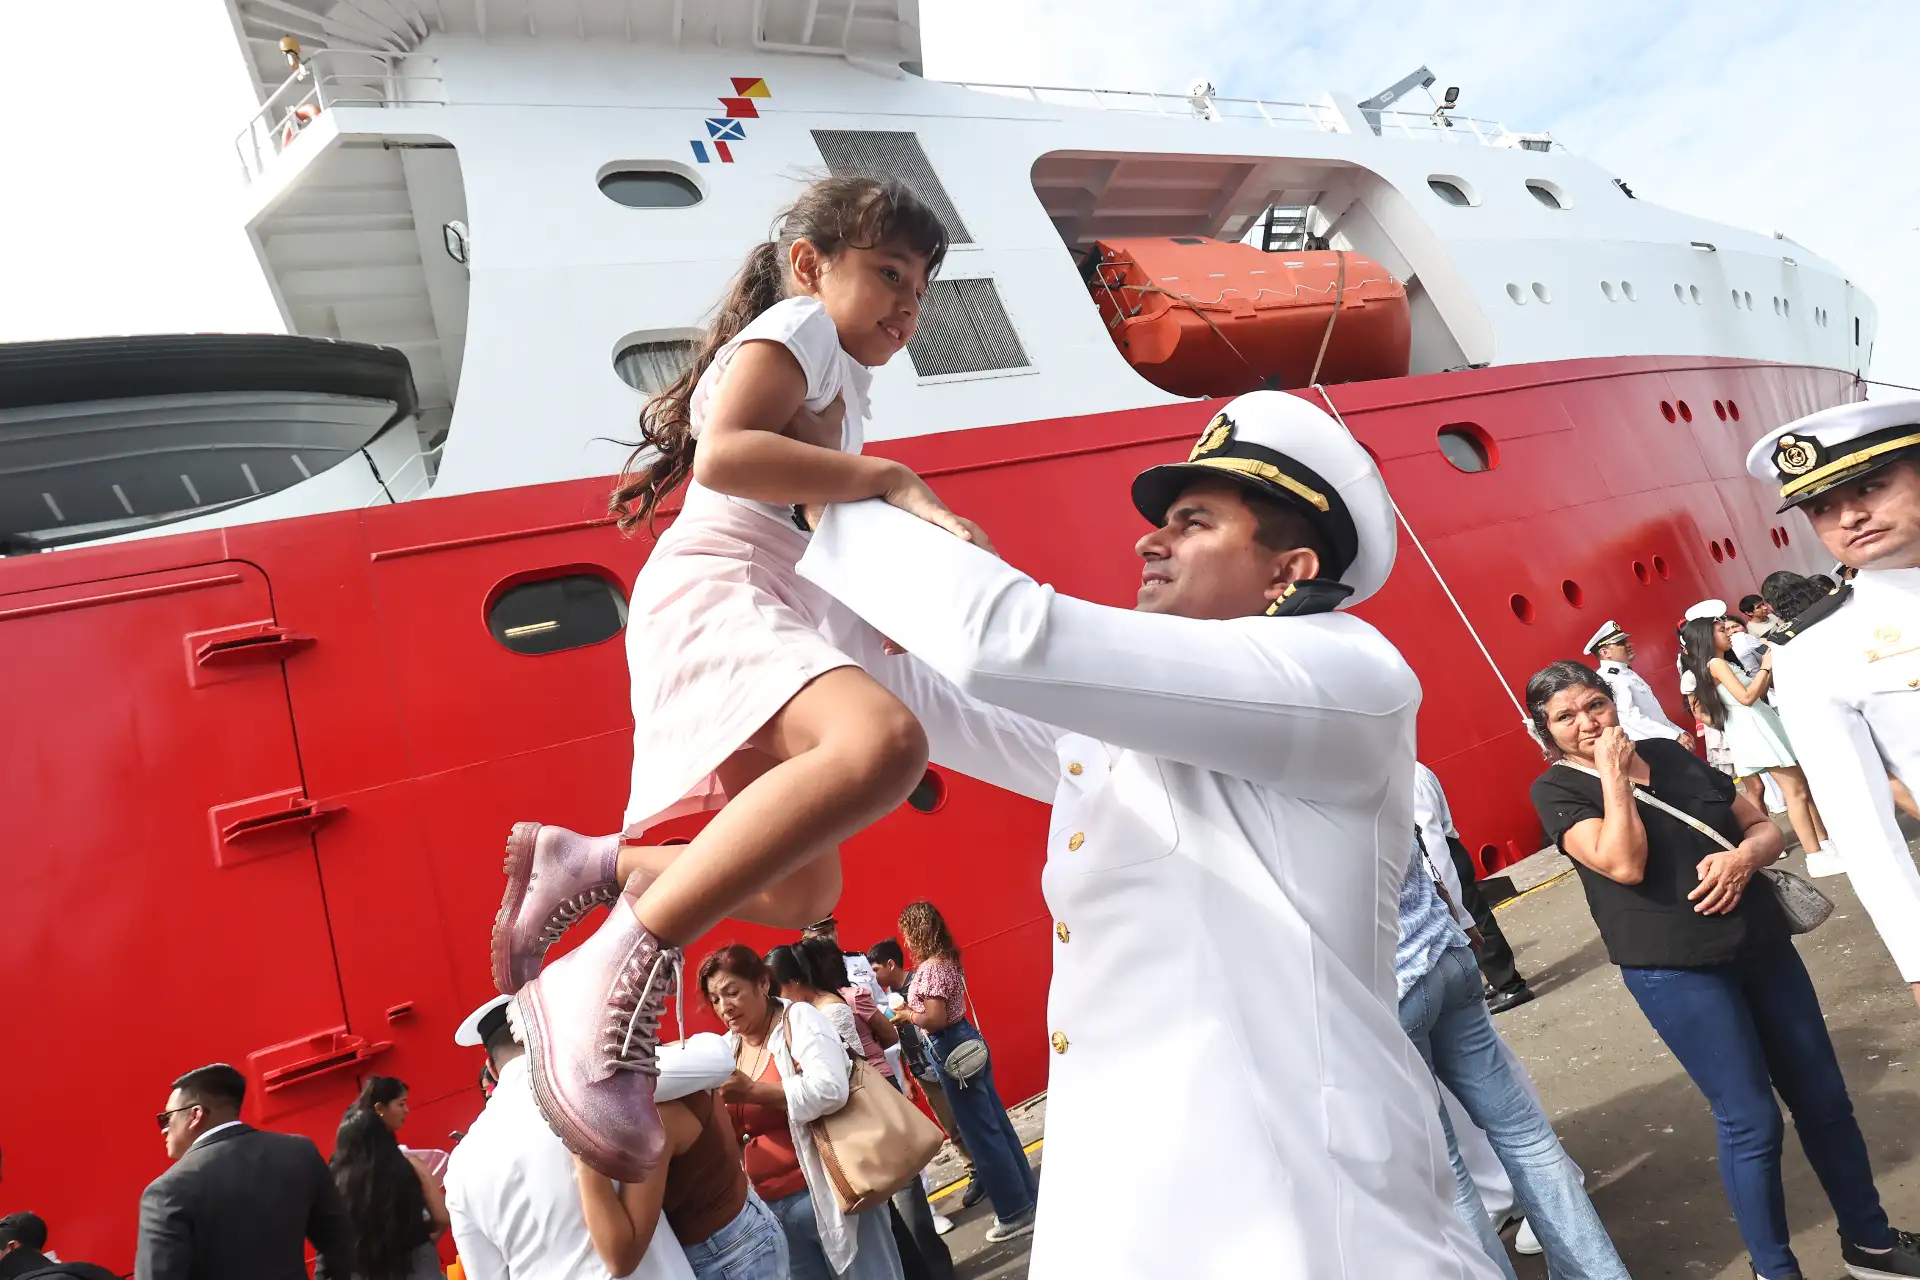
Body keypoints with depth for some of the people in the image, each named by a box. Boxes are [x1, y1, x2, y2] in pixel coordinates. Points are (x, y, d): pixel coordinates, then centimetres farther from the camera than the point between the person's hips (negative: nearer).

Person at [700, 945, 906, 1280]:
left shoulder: (798, 1018, -7)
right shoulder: (726, 1048, 10)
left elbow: (830, 1090, -22)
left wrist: (751, 1091, -23)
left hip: (824, 1191, -5)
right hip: (770, 1207, 6)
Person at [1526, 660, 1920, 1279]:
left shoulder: (1670, 753, 8)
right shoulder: (1557, 790, -7)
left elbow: (1766, 827, 11)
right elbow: (1625, 864, -21)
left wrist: (1744, 856, -11)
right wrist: (1614, 774, -18)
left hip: (1761, 943, 6)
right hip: (1675, 968, -6)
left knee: (1823, 1098, 15)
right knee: (1752, 1121, -1)